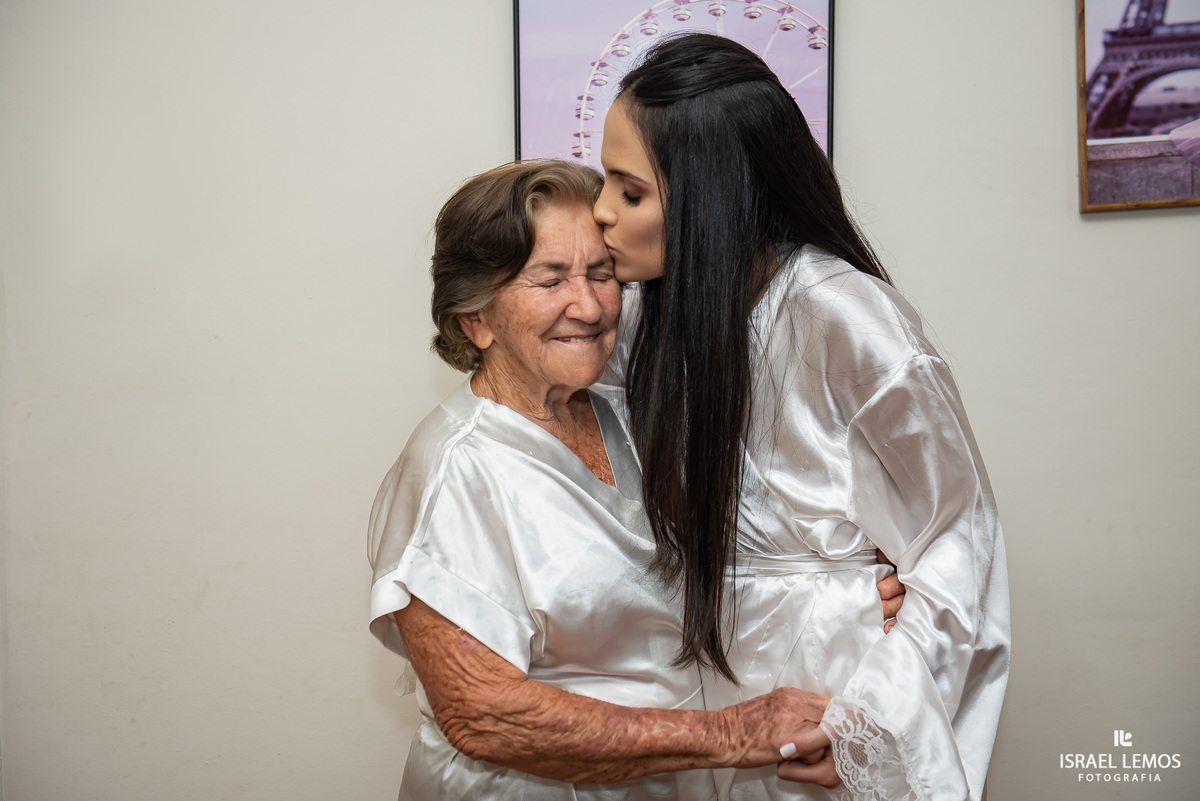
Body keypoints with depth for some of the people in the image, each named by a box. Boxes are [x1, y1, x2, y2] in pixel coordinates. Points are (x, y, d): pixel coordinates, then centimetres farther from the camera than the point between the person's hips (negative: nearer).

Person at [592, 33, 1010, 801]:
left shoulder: (843, 315, -23)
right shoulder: (662, 305, -3)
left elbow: (958, 534, -16)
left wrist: (869, 716, -21)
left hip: (837, 682, -5)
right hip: (724, 675, 6)